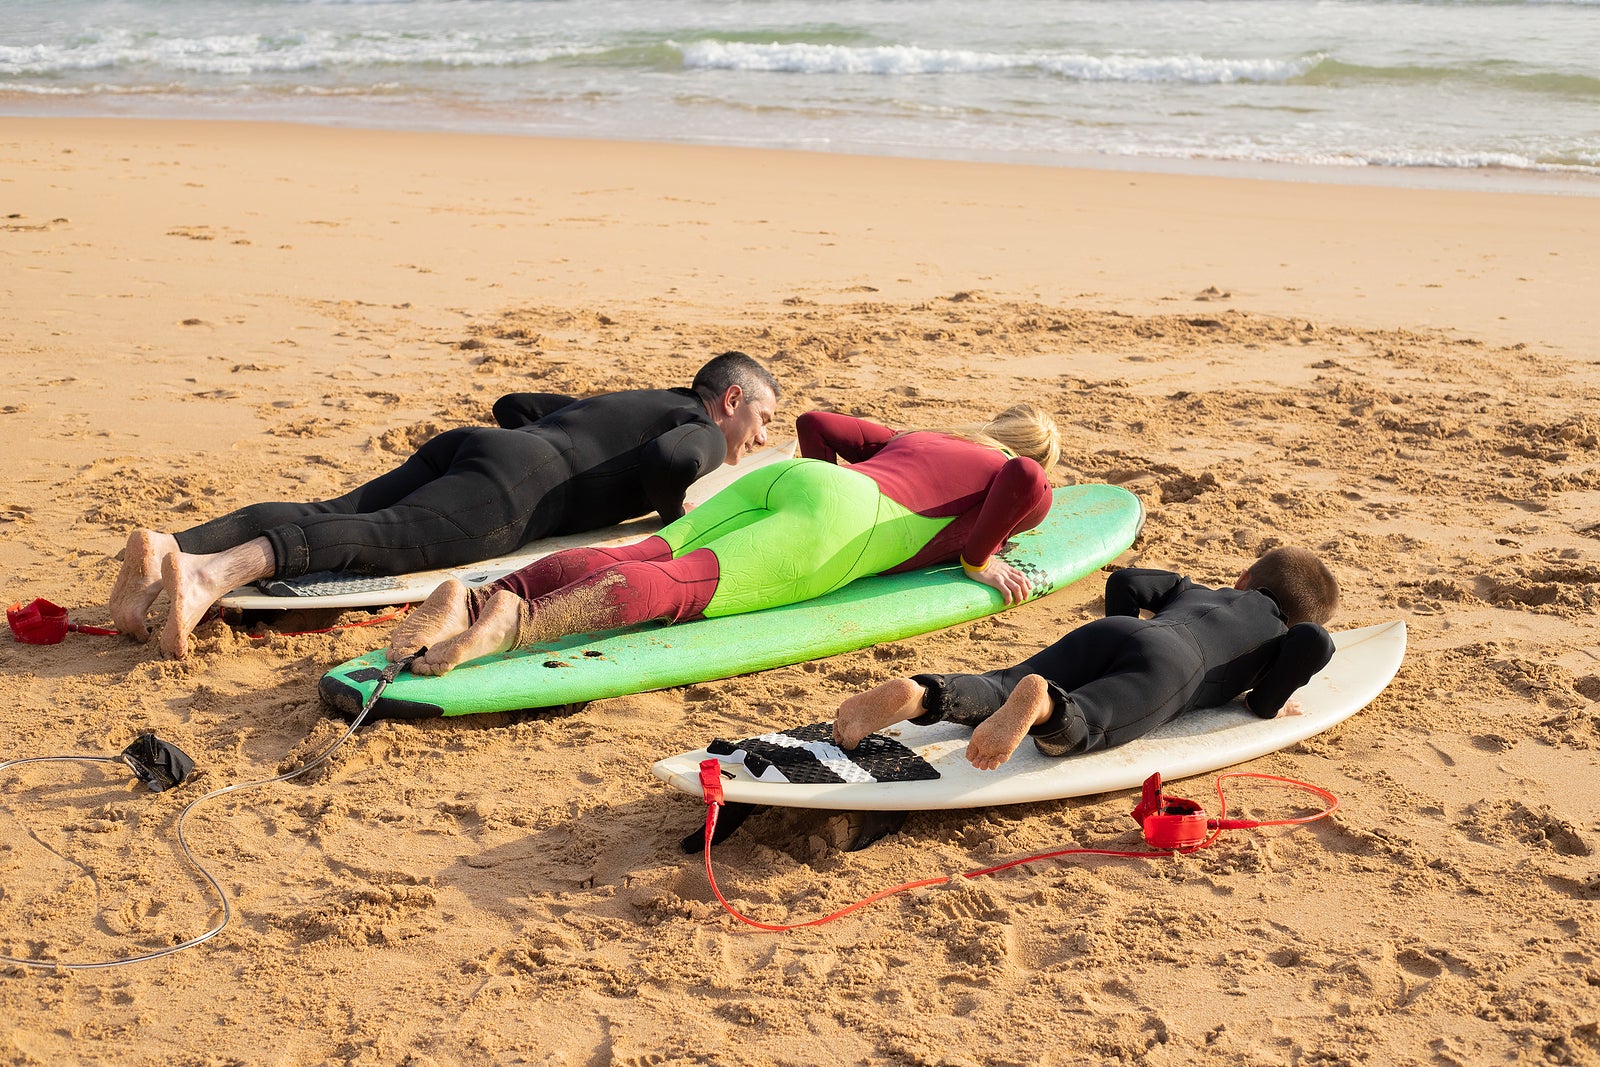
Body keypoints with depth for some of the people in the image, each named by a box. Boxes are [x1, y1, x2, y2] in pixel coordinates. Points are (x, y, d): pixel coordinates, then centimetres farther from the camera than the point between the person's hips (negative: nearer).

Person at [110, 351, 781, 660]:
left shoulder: (613, 403, 41)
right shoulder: (702, 431, 16)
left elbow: (513, 404, 47)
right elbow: (673, 459, -10)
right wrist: (676, 520, 8)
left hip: (462, 446, 8)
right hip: (509, 489, -8)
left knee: (327, 517, -11)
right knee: (378, 538, -29)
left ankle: (167, 550, -32)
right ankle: (215, 571, -53)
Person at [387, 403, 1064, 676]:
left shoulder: (909, 438, 40)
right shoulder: (1029, 495, 21)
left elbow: (814, 422, 38)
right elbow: (1023, 478, -4)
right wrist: (977, 559, 8)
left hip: (776, 481, 6)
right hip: (836, 522, -6)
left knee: (629, 560, -14)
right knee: (674, 587, -27)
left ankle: (472, 602, -36)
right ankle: (518, 622, -51)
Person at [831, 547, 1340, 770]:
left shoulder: (1193, 589, 41)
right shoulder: (1285, 640, 30)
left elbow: (1125, 581, 31)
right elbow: (1316, 642, 7)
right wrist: (1267, 701, 19)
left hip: (1103, 632, 5)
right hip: (1171, 662, -4)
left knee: (994, 694, -9)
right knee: (1074, 728, -30)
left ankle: (917, 694, -38)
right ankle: (1041, 702, -62)